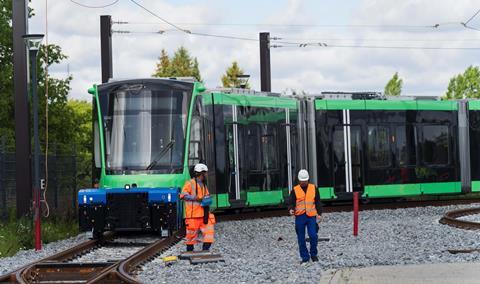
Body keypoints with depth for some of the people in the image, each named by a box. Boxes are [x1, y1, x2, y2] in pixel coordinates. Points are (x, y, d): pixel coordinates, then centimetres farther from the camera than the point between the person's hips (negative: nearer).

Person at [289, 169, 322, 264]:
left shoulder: (313, 188, 8)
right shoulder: (295, 190, 5)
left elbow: (318, 202, 11)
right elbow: (292, 203, 4)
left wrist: (319, 214, 3)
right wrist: (291, 209, -17)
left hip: (311, 216, 0)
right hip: (300, 217, 1)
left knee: (313, 235, -12)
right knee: (301, 239, 2)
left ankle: (313, 254, 9)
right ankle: (305, 257, 12)